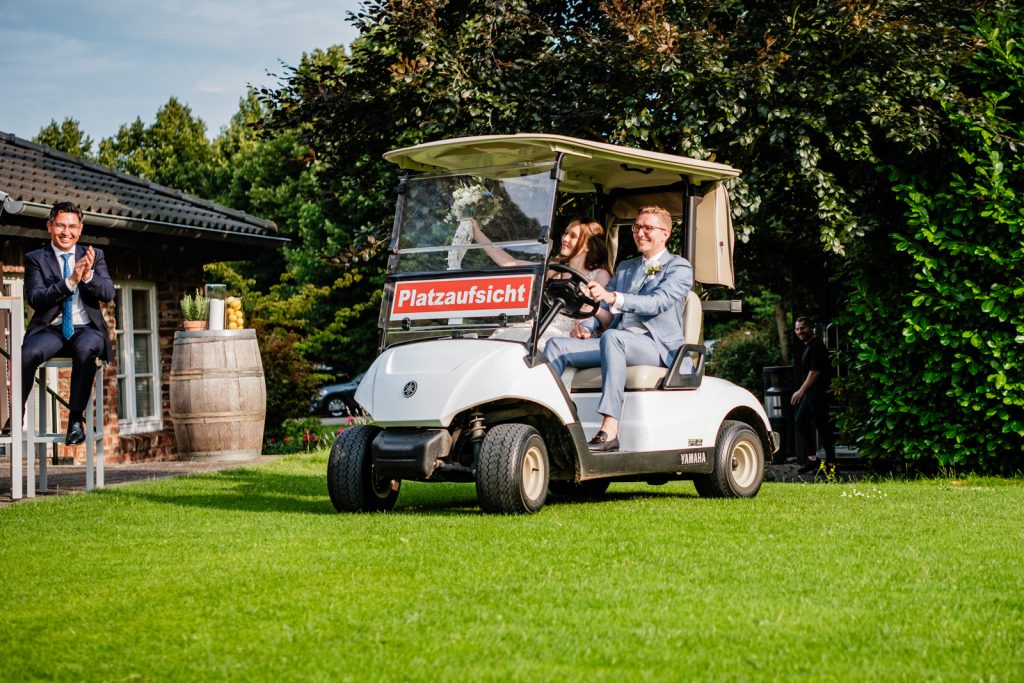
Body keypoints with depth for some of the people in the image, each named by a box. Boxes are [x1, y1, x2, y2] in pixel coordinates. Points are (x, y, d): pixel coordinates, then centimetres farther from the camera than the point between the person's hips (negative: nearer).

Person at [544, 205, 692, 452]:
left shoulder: (679, 268, 4)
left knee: (611, 337, -39)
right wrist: (587, 327, 0)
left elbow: (658, 302, -15)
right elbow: (605, 309, 24)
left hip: (658, 346, -7)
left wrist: (613, 297, -30)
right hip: (618, 343, 7)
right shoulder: (625, 268, 27)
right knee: (556, 345, -11)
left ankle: (610, 431, -45)